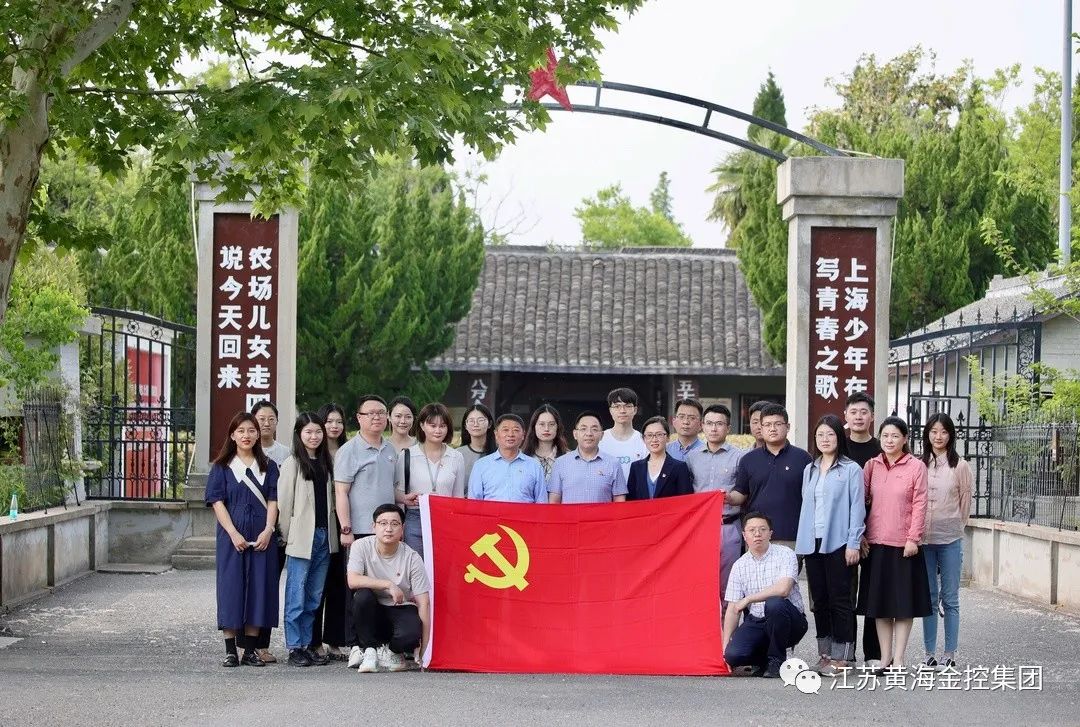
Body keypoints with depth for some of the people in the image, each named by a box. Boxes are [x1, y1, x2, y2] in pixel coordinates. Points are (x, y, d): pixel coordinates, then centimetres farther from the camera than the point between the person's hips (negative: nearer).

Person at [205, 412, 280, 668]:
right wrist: (234, 534, -13)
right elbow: (217, 502, -2)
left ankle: (251, 649, 8)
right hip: (231, 537, -2)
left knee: (258, 588, 1)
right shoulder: (222, 467, 5)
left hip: (262, 538, 2)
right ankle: (230, 650, 3)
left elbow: (273, 501, 4)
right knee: (230, 587, -2)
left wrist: (267, 531, -11)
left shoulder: (268, 466, 11)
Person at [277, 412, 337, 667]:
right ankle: (294, 648, 1)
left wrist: (333, 531, 8)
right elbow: (284, 502, -5)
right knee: (297, 595, -3)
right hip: (301, 538, -5)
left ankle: (307, 644, 16)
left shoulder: (327, 463, 13)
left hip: (324, 536, 6)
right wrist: (287, 536, -6)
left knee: (315, 596, 9)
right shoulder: (292, 464, -4)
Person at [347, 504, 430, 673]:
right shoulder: (361, 547, -11)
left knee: (411, 634, -33)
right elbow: (353, 581, -25)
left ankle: (391, 652, 4)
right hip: (372, 611, 1)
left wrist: (424, 650, -21)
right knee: (362, 595, -33)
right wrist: (388, 585, -29)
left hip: (401, 610, -1)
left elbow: (423, 603, -14)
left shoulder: (412, 558, -12)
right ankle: (371, 649, -14)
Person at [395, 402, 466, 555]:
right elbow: (396, 490, 6)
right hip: (415, 521, -1)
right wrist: (406, 498, -12)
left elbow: (459, 497, 14)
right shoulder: (407, 455, 5)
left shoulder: (456, 458, 10)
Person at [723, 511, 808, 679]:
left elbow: (783, 589, -23)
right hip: (755, 622, 3)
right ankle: (763, 659, 11)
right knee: (733, 654, -25)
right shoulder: (739, 566, 5)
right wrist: (725, 645, -6)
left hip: (791, 621, -3)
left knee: (774, 603, -37)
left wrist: (747, 599, -16)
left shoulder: (785, 555, -6)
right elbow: (732, 609, 4)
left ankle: (776, 660, -14)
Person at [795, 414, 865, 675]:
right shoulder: (809, 470, 14)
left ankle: (841, 655, -1)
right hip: (812, 543, 6)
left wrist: (853, 543, -11)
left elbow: (857, 508, -6)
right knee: (819, 599, 9)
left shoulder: (851, 470, -3)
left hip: (838, 543, -6)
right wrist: (801, 542, 12)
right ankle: (825, 651, 16)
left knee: (840, 599, -4)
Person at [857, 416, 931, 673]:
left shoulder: (916, 467, -3)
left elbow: (919, 504, -5)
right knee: (879, 603, 7)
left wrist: (913, 538, -10)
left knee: (903, 603, 2)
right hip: (876, 543, 4)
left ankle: (898, 660, 8)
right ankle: (885, 657, 15)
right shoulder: (872, 465, 7)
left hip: (904, 544, -3)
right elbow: (861, 498, 7)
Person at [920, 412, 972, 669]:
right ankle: (930, 653, 12)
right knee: (929, 597, 6)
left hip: (950, 539, -2)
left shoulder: (960, 466, -1)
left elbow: (966, 501, 7)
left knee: (950, 598, 3)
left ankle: (949, 653, 9)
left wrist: (956, 528, 11)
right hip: (923, 538, 2)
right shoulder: (919, 465, 4)